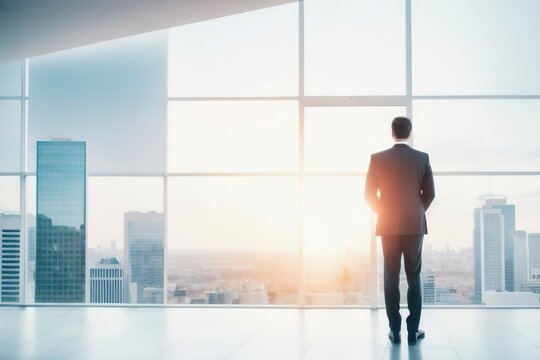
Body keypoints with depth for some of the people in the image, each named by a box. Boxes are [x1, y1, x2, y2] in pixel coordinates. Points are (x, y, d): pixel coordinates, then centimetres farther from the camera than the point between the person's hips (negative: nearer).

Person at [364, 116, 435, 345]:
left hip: (388, 225, 0)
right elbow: (429, 193, 1)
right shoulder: (422, 158, -1)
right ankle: (413, 330, 3)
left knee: (391, 277, 4)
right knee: (414, 277, 5)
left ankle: (395, 330, 4)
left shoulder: (378, 159, -2)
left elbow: (369, 194, -1)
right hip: (415, 225, 0)